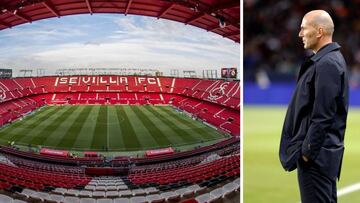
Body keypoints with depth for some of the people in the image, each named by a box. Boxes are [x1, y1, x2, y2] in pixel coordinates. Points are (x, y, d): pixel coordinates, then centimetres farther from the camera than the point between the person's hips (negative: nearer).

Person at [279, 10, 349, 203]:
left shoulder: (326, 64, -18)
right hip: (324, 150, 10)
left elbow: (322, 116, -22)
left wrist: (307, 151, -18)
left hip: (316, 153, -10)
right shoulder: (331, 59, 13)